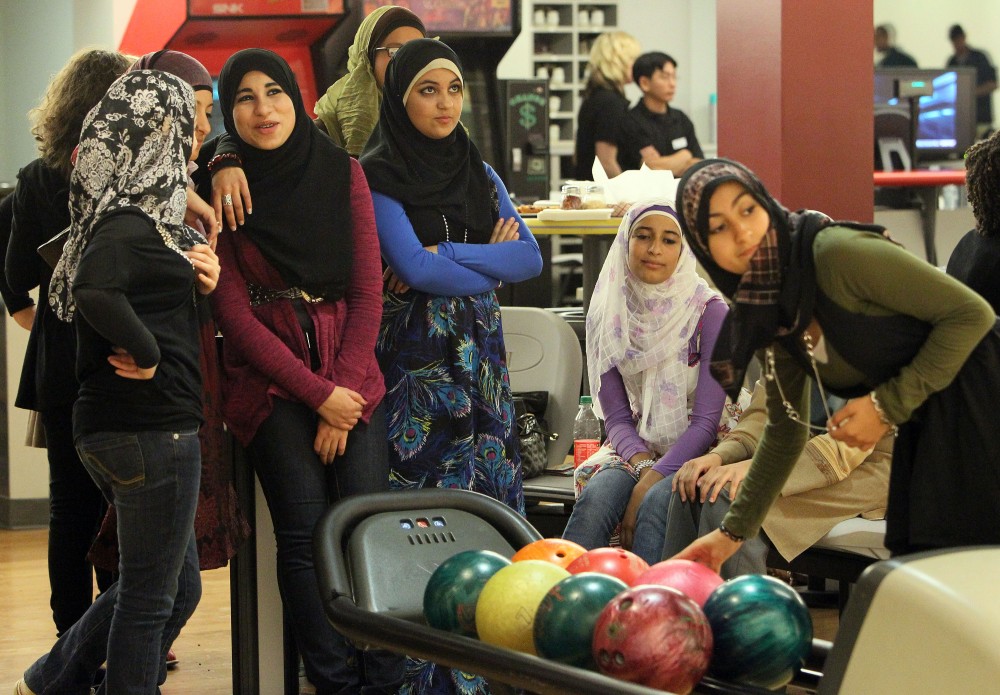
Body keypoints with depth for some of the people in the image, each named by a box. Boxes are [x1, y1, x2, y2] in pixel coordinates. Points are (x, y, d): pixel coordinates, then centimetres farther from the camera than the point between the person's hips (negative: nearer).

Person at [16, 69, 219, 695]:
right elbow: (96, 294, -36)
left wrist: (197, 284, -4)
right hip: (151, 426, -10)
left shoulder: (146, 216, 13)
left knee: (177, 587, 20)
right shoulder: (128, 223, -17)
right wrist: (148, 355, -23)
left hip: (128, 429, 10)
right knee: (153, 595, 2)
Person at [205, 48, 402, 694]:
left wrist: (346, 389, -6)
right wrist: (319, 394, -9)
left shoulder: (343, 172, 5)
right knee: (307, 534, -12)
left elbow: (367, 291, 4)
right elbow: (235, 314, -4)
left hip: (351, 378, 2)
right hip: (270, 382, -2)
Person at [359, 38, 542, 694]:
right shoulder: (377, 177, -4)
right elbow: (412, 265, -16)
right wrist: (489, 260, -6)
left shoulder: (479, 173, 13)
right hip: (416, 357, -5)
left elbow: (530, 257, 1)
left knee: (486, 492, 2)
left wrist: (446, 258, -10)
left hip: (479, 354, 5)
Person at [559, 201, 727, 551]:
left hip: (695, 451, -3)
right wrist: (641, 462, -19)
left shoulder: (708, 311, -8)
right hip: (639, 447, 3)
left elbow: (707, 421, -12)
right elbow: (616, 416, 3)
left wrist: (650, 482, -24)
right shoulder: (608, 314, 3)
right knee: (596, 495, -30)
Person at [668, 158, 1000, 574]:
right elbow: (785, 430, 16)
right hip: (923, 428, 8)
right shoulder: (766, 319, 4)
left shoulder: (837, 252, -21)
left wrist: (888, 405, -17)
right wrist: (733, 532, 15)